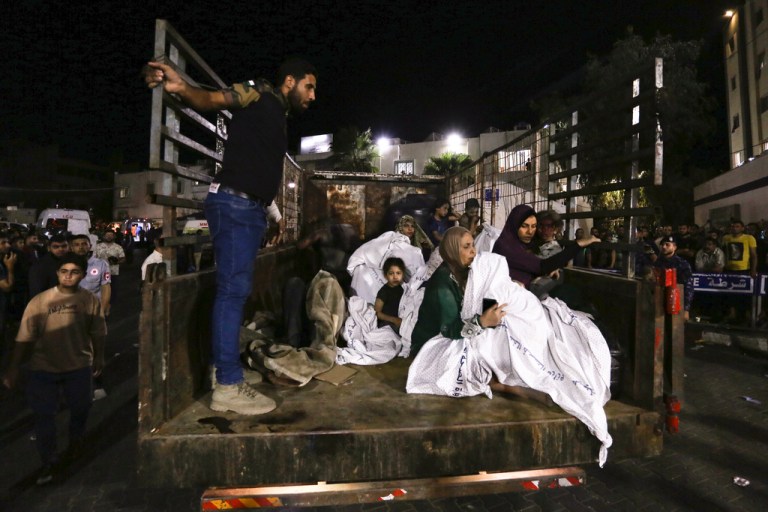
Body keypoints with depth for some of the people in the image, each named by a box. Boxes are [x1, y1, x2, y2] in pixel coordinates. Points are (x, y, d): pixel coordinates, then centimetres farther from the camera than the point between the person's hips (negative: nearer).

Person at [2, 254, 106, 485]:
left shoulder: (90, 300, -9)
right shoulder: (39, 301, -14)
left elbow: (97, 333, 1)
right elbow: (24, 338, -10)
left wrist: (98, 358, 10)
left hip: (79, 366, 2)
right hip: (43, 368, -1)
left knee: (80, 408, 20)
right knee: (44, 415, 4)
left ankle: (76, 439, 50)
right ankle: (48, 462, 23)